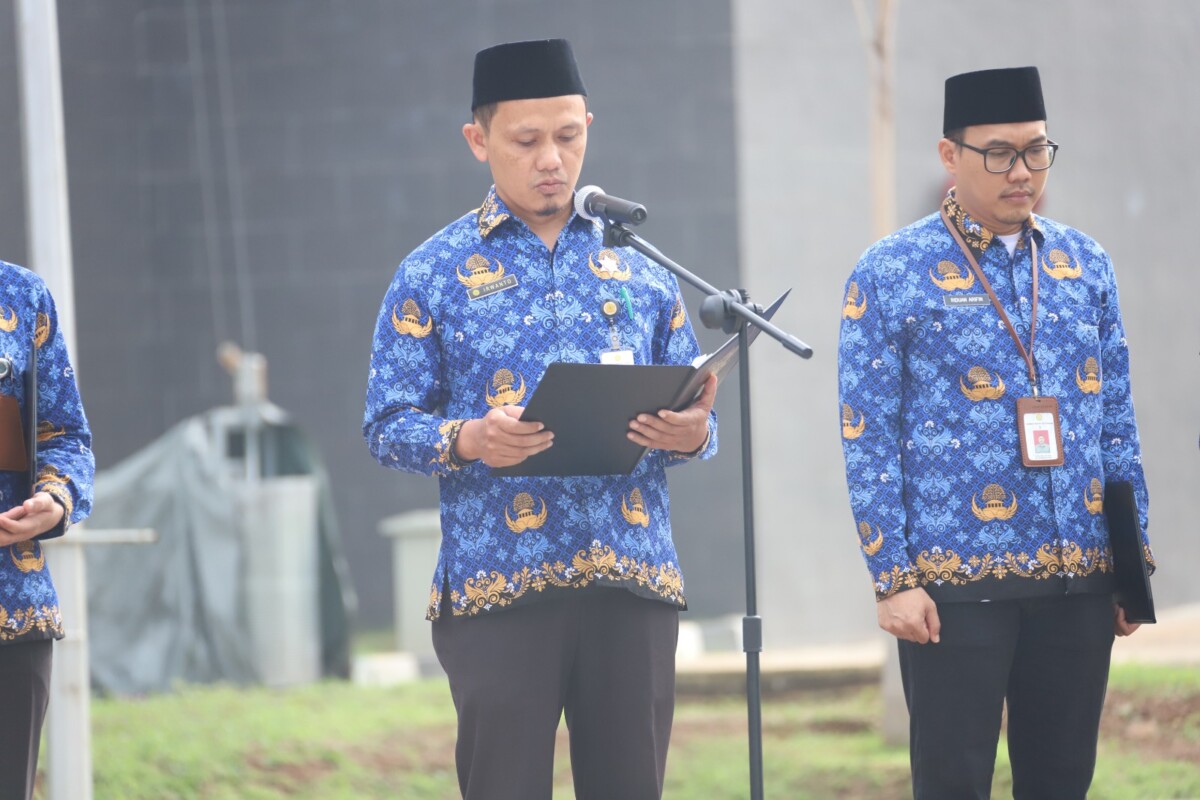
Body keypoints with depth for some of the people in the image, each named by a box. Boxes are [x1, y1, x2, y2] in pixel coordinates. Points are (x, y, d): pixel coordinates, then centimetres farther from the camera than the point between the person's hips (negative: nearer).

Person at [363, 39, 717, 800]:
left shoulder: (638, 266, 12)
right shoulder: (434, 274, 3)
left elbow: (694, 416, 15)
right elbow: (388, 426, 1)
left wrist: (691, 432, -9)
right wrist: (466, 440, -19)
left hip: (633, 585, 3)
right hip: (498, 588, -3)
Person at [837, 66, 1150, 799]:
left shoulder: (1085, 264, 10)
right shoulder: (890, 274, -3)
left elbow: (1118, 427, 14)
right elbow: (868, 441, -4)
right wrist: (893, 578, -9)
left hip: (1080, 578, 4)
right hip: (956, 581, -4)